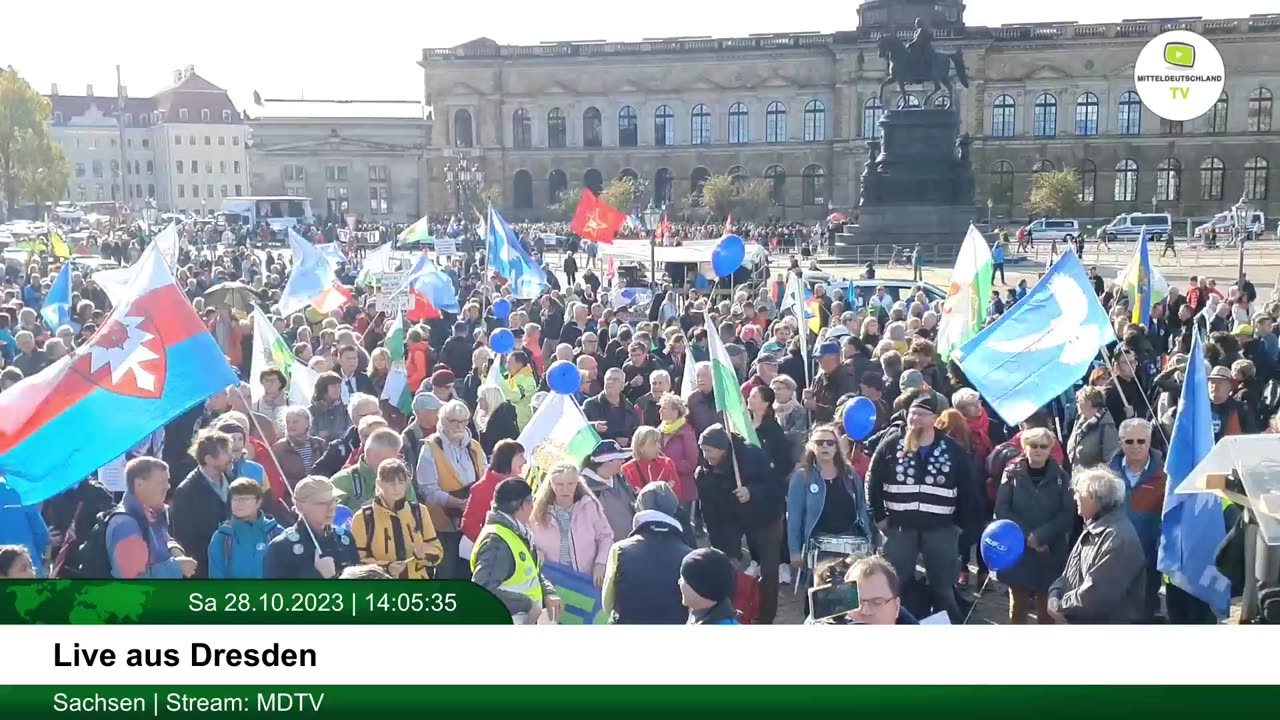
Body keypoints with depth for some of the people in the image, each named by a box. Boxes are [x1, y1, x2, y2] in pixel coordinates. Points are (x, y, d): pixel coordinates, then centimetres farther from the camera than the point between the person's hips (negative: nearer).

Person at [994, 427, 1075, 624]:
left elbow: (1068, 514, -7)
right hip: (1017, 549, 0)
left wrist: (1041, 535, -18)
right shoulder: (1012, 473, 0)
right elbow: (1002, 510, -6)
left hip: (1050, 553, 0)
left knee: (1047, 608, 6)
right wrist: (1026, 536, -16)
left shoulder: (1060, 476, 0)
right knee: (1017, 607, 10)